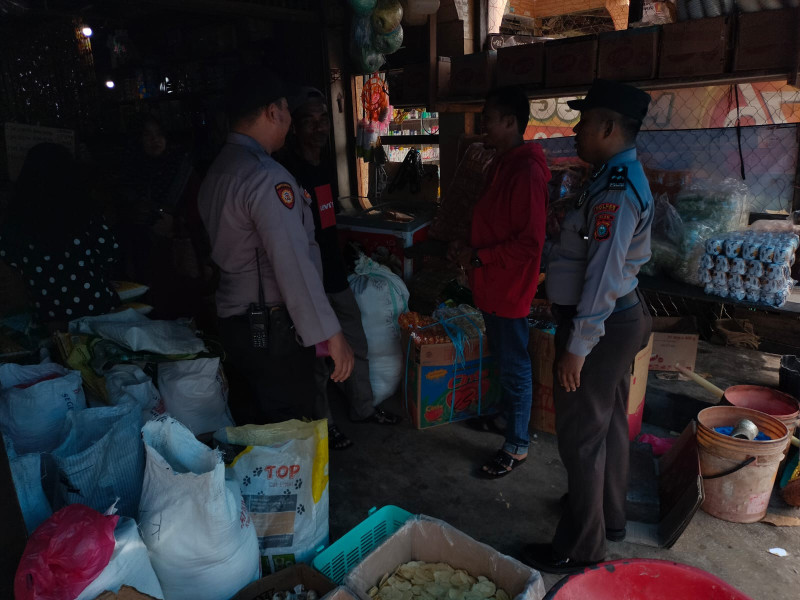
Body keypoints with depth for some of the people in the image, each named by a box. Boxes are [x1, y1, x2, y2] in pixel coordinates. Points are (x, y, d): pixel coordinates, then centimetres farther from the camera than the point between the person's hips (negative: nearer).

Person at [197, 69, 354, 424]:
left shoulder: (216, 171, 12)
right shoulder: (266, 177, -19)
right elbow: (294, 264, -25)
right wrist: (330, 334, -22)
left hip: (234, 320, 10)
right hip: (273, 329, -10)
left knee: (265, 422, 21)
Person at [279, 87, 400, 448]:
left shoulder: (324, 168, 11)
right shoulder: (286, 170, -15)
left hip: (335, 275, 8)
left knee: (356, 344, 18)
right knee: (318, 357, 5)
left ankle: (363, 408, 36)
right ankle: (322, 425, 24)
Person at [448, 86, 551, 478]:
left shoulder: (526, 172, -22)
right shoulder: (502, 164, 9)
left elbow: (529, 243, -24)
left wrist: (478, 257, -19)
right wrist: (469, 249, 5)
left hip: (509, 288, -9)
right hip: (491, 285, 9)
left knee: (514, 368, 5)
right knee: (502, 360, 23)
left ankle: (516, 447, 20)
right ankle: (506, 415, 43)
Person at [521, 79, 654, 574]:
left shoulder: (615, 189, -23)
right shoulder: (624, 177, 10)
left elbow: (603, 276, -26)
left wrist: (577, 347, -23)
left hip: (601, 324, -10)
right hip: (622, 315, 10)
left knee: (581, 436, 2)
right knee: (610, 422, 22)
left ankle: (582, 546, 19)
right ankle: (610, 515, 42)